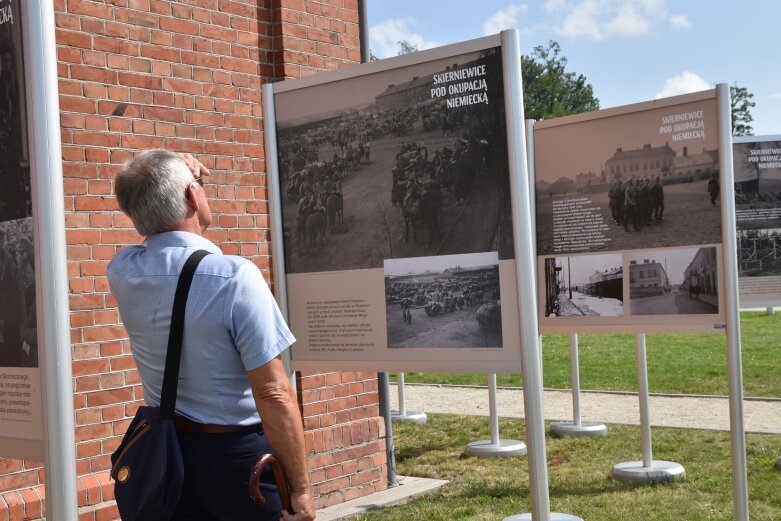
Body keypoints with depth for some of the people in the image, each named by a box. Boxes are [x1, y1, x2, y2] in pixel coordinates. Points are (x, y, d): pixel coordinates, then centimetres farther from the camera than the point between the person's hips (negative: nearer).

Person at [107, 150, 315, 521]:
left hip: (164, 452, 6)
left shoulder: (121, 272, -4)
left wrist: (165, 184, 6)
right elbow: (273, 394, -22)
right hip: (235, 453, -6)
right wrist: (300, 487, -16)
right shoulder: (234, 276, -22)